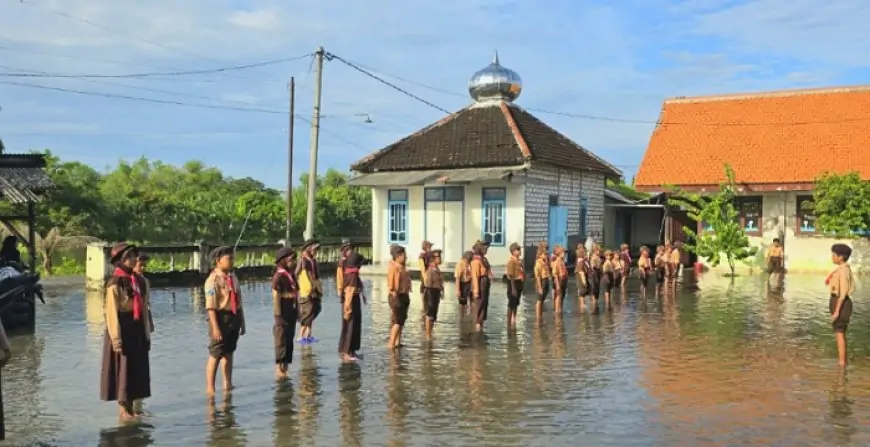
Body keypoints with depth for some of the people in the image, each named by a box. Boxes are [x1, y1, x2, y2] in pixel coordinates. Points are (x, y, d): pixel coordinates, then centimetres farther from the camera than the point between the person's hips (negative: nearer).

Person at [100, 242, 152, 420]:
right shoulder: (115, 282, -10)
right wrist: (115, 337, -18)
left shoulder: (138, 280, 11)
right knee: (122, 369, 0)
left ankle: (130, 407, 19)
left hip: (137, 329, 7)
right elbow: (112, 312, -14)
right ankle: (122, 409, 8)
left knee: (137, 368, 10)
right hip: (122, 329, -7)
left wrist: (147, 333, 11)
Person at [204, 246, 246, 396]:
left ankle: (227, 384, 28)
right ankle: (210, 387, 9)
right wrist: (215, 327, -22)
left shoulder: (233, 277, 9)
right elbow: (210, 306, -19)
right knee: (216, 354, -1)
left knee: (229, 352, 17)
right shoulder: (213, 279, -14)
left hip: (234, 317, 7)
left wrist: (242, 322, 15)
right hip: (221, 317, -7)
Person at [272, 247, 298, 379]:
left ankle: (286, 368, 20)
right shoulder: (279, 276, -13)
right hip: (283, 314, -8)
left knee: (289, 341, 12)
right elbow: (276, 296, -16)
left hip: (291, 313, 8)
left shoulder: (292, 275, 12)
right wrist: (278, 314, -19)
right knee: (281, 342, -3)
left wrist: (297, 311, 15)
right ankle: (279, 369, 3)